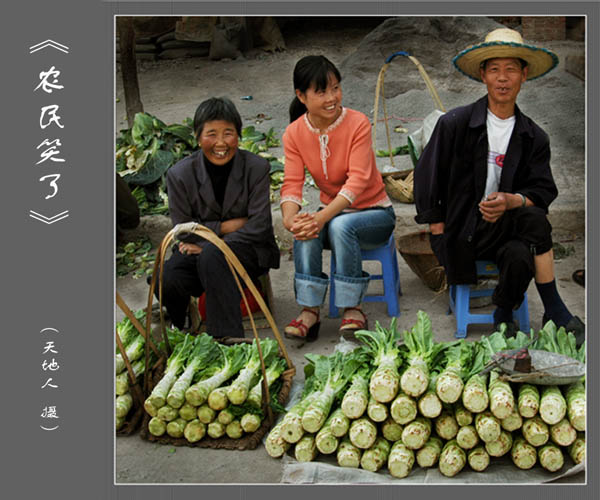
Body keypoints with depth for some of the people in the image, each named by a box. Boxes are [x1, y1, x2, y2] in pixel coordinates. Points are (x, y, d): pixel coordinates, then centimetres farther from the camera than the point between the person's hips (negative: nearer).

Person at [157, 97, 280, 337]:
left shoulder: (256, 167, -7)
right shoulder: (179, 174, -3)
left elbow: (260, 226, -12)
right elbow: (184, 231, -3)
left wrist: (207, 243, -17)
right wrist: (226, 226, -11)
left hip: (248, 250, -2)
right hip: (199, 249, 2)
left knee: (212, 255, -36)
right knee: (166, 280, -27)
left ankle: (227, 337, -32)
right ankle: (181, 336, 5)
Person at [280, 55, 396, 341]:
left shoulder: (357, 124, -17)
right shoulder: (294, 133, -5)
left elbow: (358, 180, -25)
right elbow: (292, 183, -12)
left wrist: (323, 217, -39)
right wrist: (290, 218, -34)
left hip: (374, 212, -3)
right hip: (333, 212, 3)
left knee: (340, 225, -34)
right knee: (305, 230, -29)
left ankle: (352, 308, -18)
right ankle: (310, 310, -22)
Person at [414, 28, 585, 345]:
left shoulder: (534, 138, 7)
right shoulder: (454, 123, -1)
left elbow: (544, 191, 1)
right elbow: (426, 177, 0)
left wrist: (511, 200, -22)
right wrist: (439, 234, -5)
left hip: (506, 226, 3)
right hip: (460, 230, -3)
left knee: (520, 257, -33)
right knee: (534, 219, -29)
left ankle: (504, 314, -5)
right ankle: (554, 312, -14)